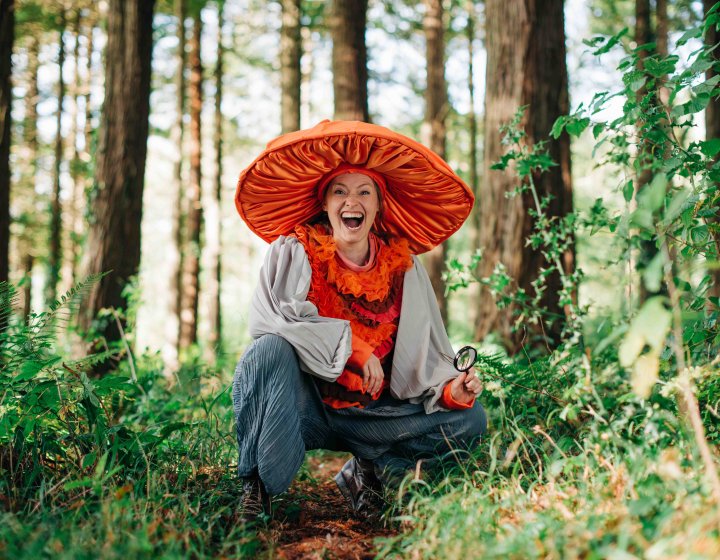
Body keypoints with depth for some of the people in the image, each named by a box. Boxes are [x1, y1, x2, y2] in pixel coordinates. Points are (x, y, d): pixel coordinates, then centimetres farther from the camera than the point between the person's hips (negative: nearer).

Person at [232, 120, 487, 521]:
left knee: (470, 419, -10)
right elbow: (269, 318, -24)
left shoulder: (403, 266, 0)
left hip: (368, 413, 3)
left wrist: (450, 389, -21)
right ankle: (259, 485, -19)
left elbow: (424, 356, 0)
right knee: (273, 348, -34)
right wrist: (353, 346, -23)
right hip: (301, 406, -3)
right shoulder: (294, 251, -8)